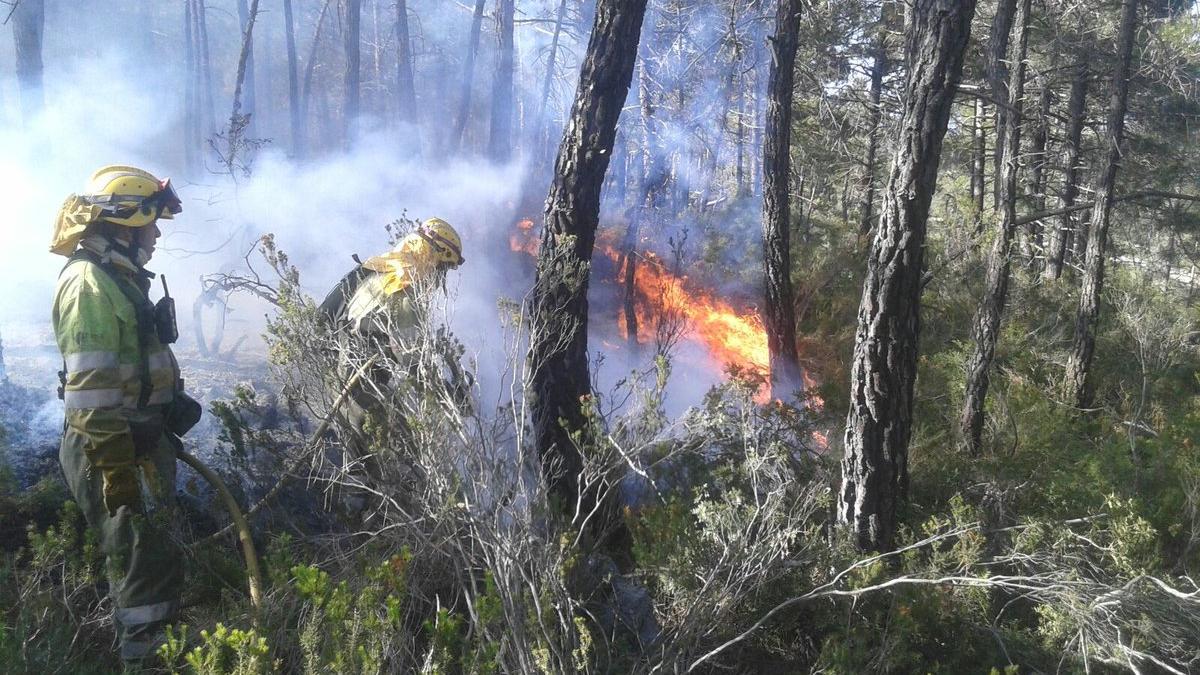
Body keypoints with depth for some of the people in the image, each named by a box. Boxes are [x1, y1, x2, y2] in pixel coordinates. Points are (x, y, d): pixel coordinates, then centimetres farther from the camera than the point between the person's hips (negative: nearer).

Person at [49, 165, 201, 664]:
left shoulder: (120, 277, 14)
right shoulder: (89, 282, -18)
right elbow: (89, 391, -23)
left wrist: (165, 420, 24)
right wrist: (114, 468, -24)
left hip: (142, 441, 10)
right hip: (116, 450, -10)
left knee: (153, 553, 20)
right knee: (145, 565, -3)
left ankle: (148, 646, 34)